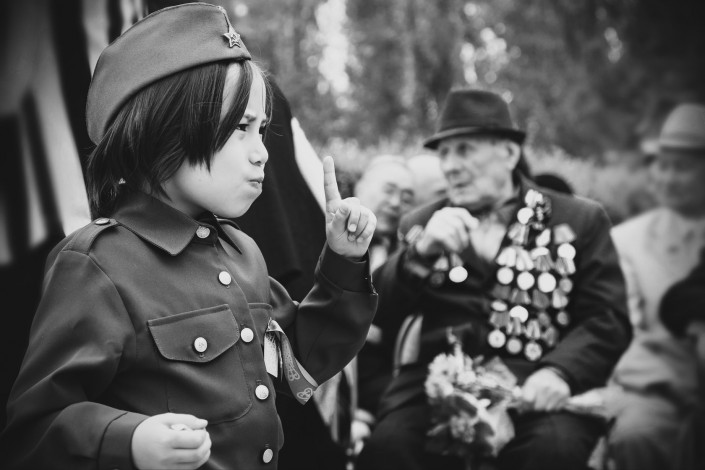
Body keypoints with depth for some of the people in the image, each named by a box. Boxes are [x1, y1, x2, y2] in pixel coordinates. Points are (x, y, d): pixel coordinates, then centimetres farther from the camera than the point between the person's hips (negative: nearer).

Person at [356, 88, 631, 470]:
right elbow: (376, 312, 9)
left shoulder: (579, 221, 12)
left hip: (536, 385, -1)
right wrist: (421, 252, -8)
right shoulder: (421, 224, 18)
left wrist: (560, 371, -16)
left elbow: (607, 319, 3)